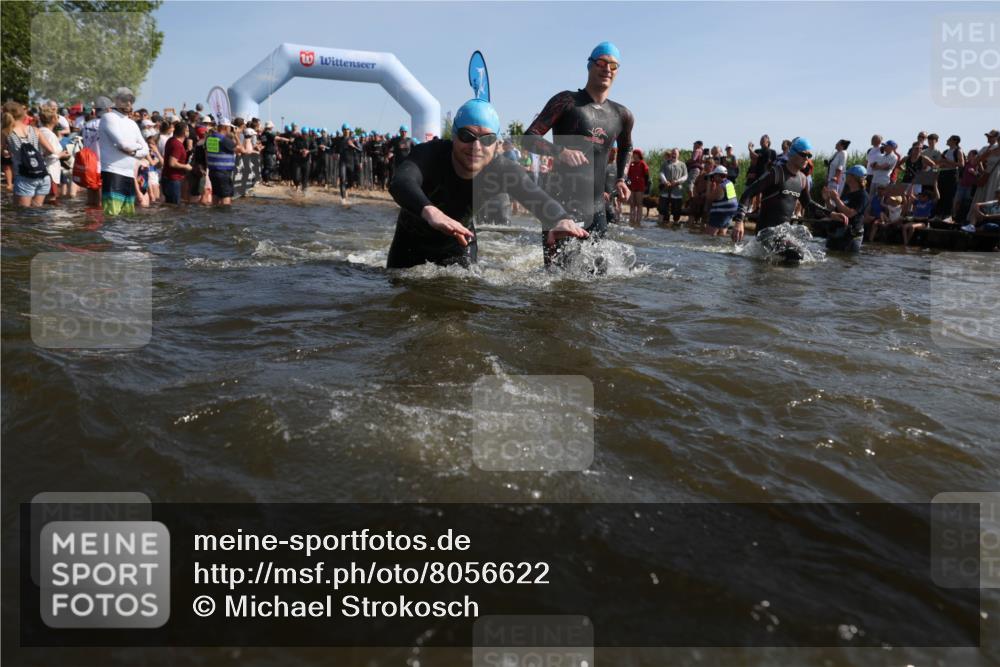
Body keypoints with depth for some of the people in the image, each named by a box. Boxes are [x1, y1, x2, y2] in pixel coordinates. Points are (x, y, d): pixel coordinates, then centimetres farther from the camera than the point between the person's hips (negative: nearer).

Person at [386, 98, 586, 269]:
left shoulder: (502, 171, -25)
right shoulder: (429, 154, -33)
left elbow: (538, 199, -41)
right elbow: (400, 182, -55)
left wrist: (561, 220, -67)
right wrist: (429, 212, -78)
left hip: (459, 249, 2)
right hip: (411, 243, -1)